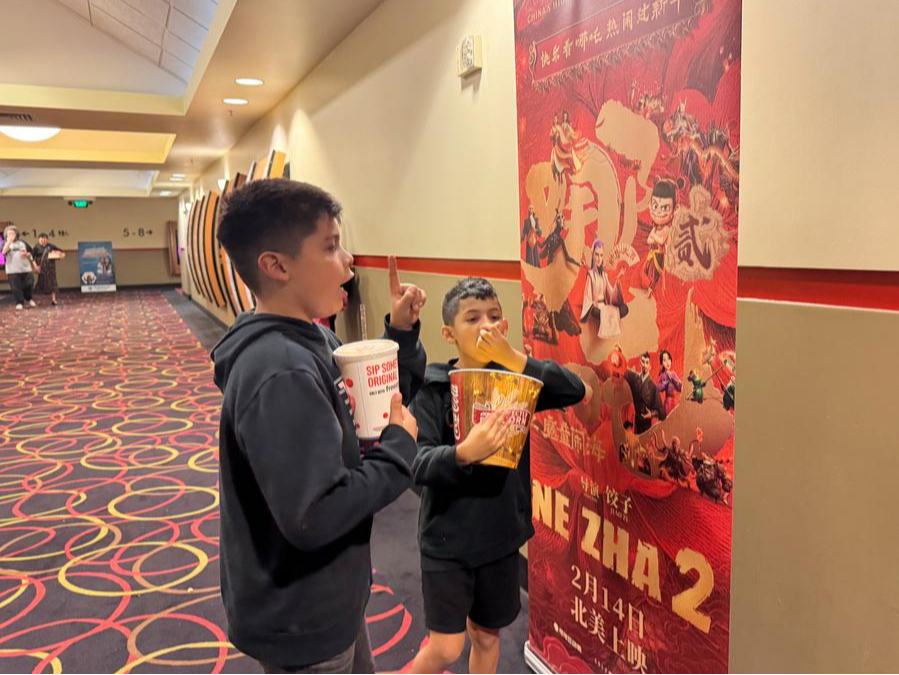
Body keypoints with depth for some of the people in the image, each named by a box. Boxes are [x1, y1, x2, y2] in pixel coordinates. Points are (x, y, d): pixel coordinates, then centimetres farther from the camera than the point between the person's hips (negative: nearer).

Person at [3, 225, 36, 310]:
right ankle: (19, 303, 7)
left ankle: (28, 299, 24)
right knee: (16, 288, -2)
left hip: (26, 269, 2)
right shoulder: (5, 243, 6)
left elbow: (30, 254, 16)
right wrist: (9, 242, -19)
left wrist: (26, 254, -7)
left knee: (29, 284, 0)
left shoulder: (22, 243, 14)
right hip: (12, 270, -2)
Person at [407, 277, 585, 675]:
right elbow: (418, 465, -20)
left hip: (502, 534, 4)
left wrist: (512, 357, -27)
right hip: (447, 538, -3)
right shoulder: (432, 387, -13)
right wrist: (465, 452, -40)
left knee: (487, 635, 21)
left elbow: (575, 390, -18)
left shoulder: (515, 378, -3)